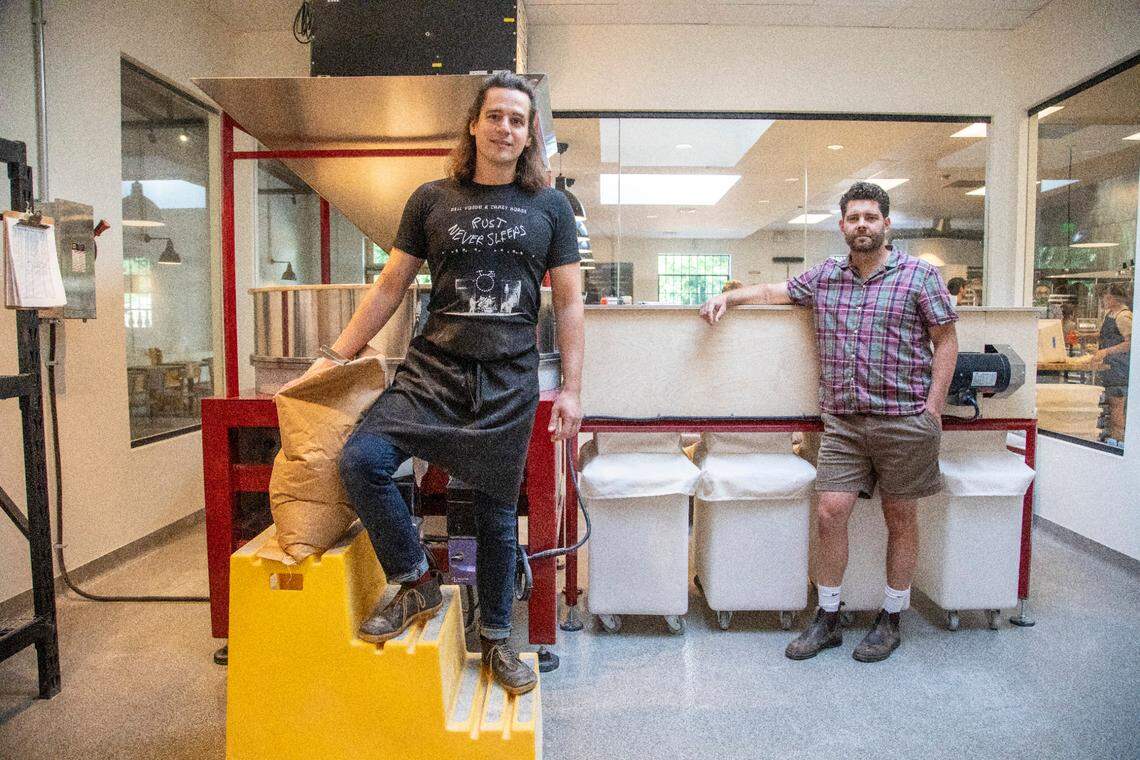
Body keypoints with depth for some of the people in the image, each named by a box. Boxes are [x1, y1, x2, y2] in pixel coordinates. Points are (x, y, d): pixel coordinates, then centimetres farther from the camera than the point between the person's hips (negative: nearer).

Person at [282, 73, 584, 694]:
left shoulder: (550, 206, 7)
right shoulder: (432, 199, 7)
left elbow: (568, 302, 7)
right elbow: (391, 285, 10)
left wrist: (571, 389, 1)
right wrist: (336, 356, 6)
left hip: (509, 381, 0)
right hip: (433, 368, 1)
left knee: (497, 510, 7)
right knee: (360, 460, -20)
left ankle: (495, 638, 28)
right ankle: (417, 584, 4)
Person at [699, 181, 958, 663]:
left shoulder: (919, 275, 1)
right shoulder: (824, 276, 11)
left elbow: (946, 340, 1)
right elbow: (774, 292, 22)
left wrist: (933, 406, -7)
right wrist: (727, 297, 8)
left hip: (903, 420, -2)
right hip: (842, 421, 3)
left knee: (900, 518, 7)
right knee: (830, 512, -2)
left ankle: (891, 620, 23)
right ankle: (827, 619, 13)